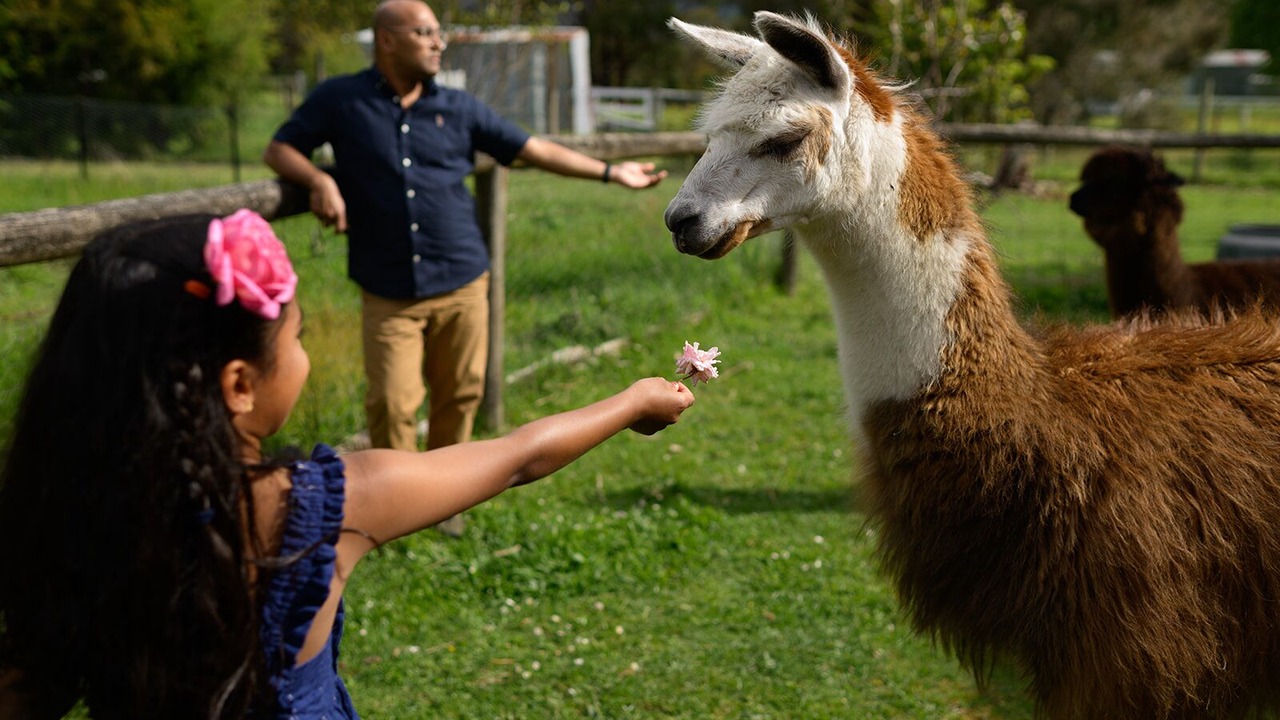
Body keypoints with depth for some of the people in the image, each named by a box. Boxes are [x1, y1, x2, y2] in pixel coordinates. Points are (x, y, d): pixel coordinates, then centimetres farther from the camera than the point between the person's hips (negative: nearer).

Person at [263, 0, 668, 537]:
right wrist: (319, 180, -18)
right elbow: (279, 150, 4)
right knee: (392, 404, -6)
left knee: (458, 397, 8)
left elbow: (530, 148, 11)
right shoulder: (340, 100, 0)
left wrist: (610, 172, 10)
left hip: (461, 284, 3)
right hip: (388, 293, -3)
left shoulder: (459, 108, 7)